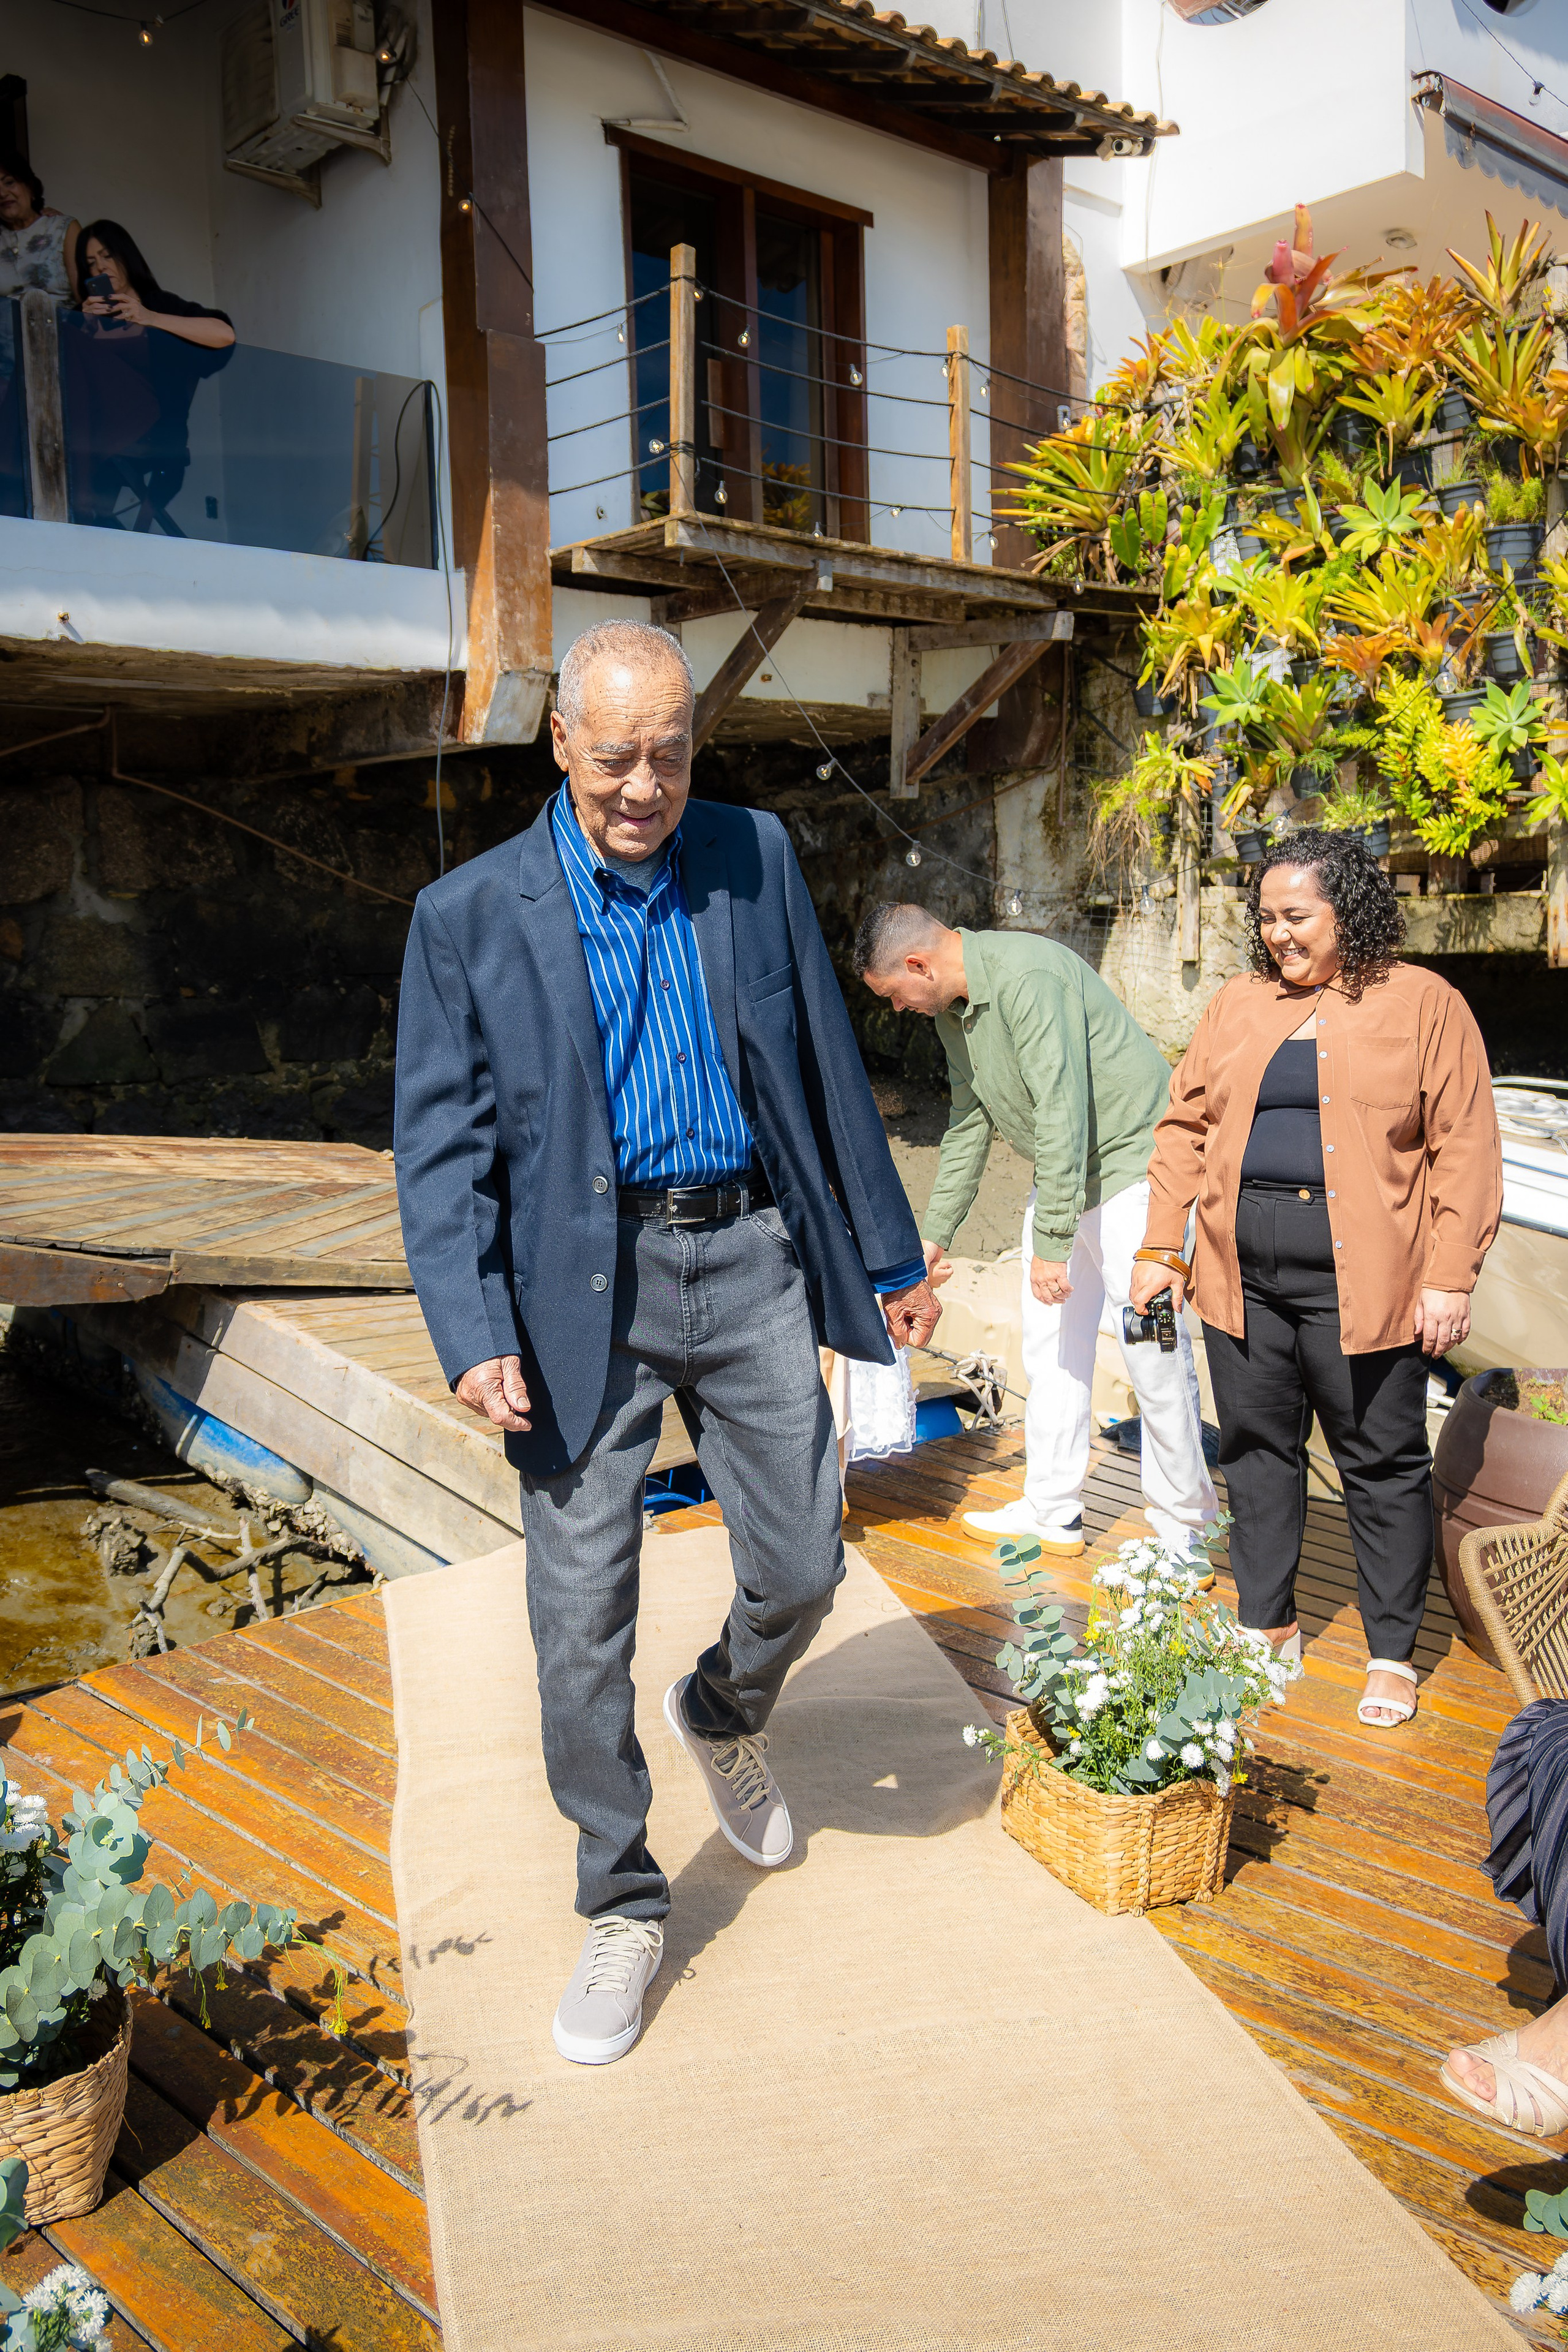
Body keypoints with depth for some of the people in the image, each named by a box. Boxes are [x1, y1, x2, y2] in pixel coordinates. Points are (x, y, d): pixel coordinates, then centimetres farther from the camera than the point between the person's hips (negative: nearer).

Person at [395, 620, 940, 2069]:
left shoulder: (756, 858, 4)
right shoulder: (470, 916, -3)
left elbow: (827, 1068, 9)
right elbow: (442, 1146, -4)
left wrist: (890, 1254, 10)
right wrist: (474, 1338, -15)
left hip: (750, 1261, 2)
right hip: (586, 1290, -2)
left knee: (801, 1569, 7)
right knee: (582, 1611, 2)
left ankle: (726, 1716, 43)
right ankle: (622, 1909, 23)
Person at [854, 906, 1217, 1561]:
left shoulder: (1027, 978, -24)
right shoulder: (952, 1009, 6)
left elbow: (1062, 1113, -28)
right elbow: (969, 1124, 18)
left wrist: (1051, 1242, -26)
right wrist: (936, 1231, 20)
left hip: (1131, 1160, -9)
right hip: (1061, 1171, 9)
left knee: (1152, 1347, -7)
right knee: (1051, 1345, 10)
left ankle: (1180, 1524, 5)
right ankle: (1052, 1512, 19)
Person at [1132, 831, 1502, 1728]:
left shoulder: (1424, 1004, 0)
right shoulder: (1238, 1005, 12)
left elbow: (1465, 1148, -4)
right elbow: (1186, 1127, 13)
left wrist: (1450, 1277, -10)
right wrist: (1161, 1249, 7)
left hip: (1361, 1284, -4)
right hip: (1243, 1280, 4)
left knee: (1383, 1464, 5)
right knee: (1258, 1449, 12)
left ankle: (1394, 1653, 20)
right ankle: (1270, 1623, 28)